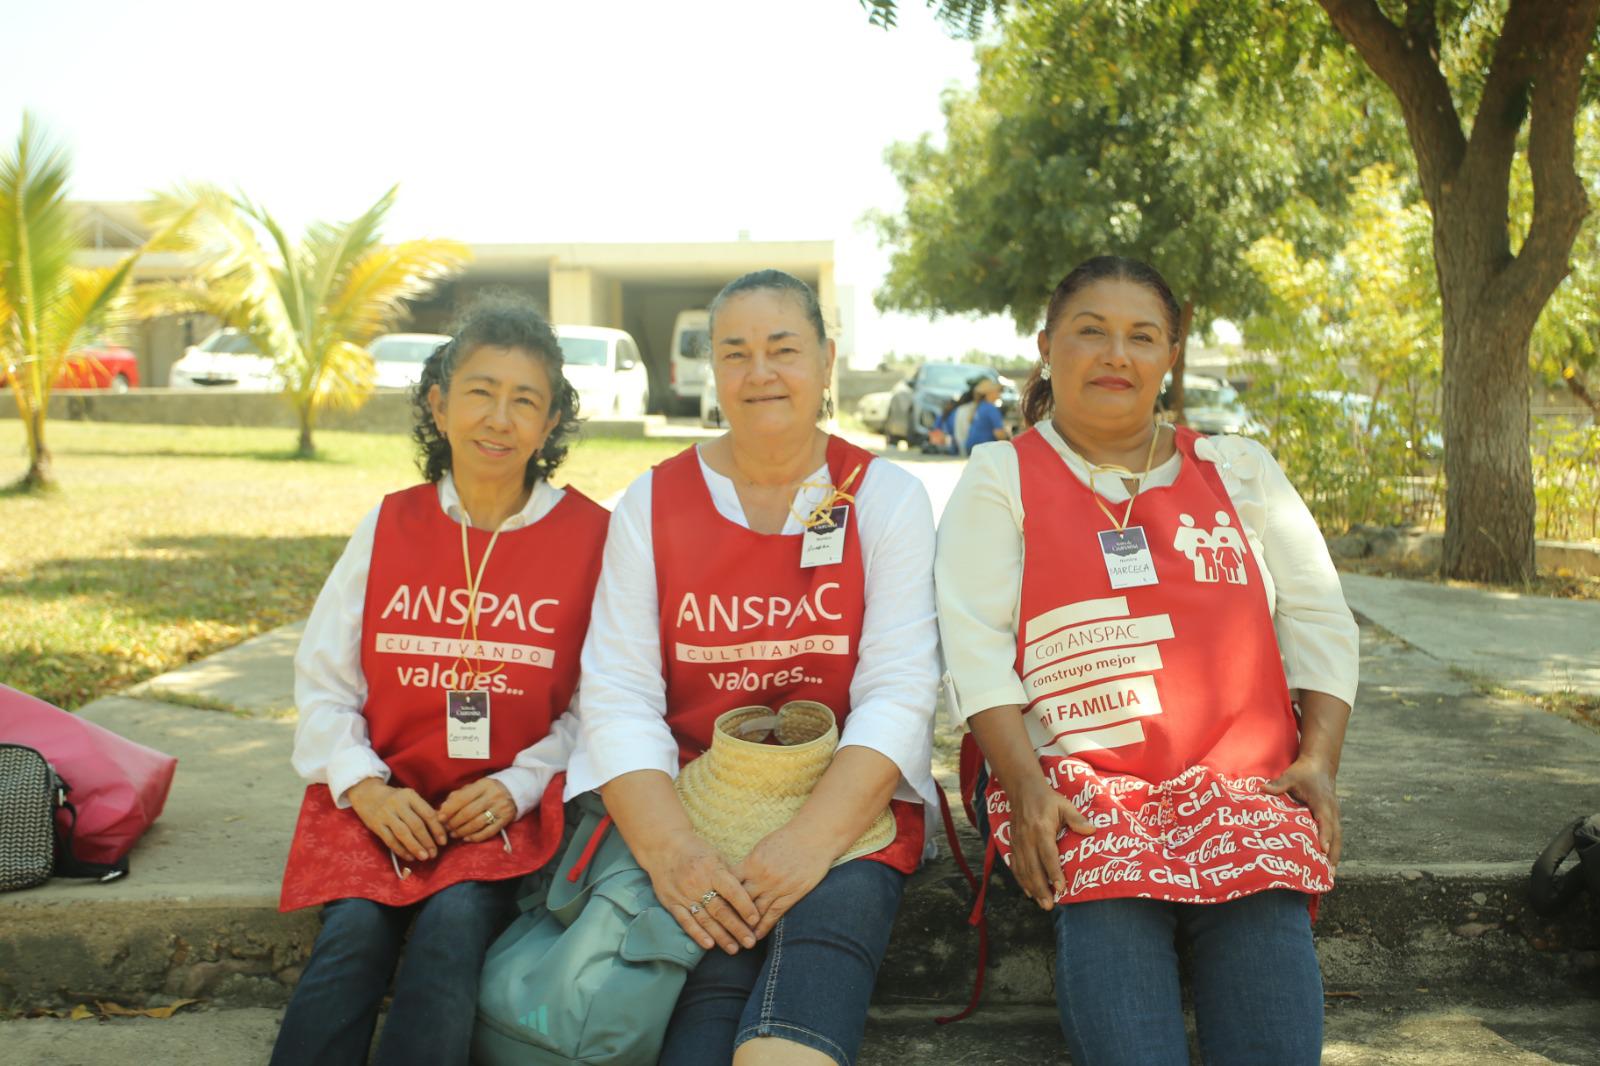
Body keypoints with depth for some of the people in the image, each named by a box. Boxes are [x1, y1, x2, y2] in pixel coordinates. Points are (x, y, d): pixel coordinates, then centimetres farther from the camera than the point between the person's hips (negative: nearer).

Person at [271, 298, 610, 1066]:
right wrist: (365, 786, -8)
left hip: (509, 806, -1)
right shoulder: (389, 526, 7)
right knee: (355, 929, -25)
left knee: (453, 923, -28)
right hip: (384, 796, 2)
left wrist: (516, 786, -13)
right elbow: (323, 679, 8)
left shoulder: (589, 535, 1)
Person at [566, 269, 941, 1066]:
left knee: (835, 907, -31)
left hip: (847, 811, 0)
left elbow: (900, 692, -6)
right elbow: (617, 694, -2)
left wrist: (812, 838, -22)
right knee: (717, 964, -28)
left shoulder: (887, 499, 5)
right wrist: (668, 846, -19)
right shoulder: (653, 505, 8)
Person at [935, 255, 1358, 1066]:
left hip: (1246, 783, 2)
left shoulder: (1238, 470, 20)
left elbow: (1317, 619, 16)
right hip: (1076, 788, -2)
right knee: (1108, 913, -30)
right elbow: (974, 643, 0)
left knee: (1266, 928, -26)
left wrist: (1319, 759, 2)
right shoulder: (1000, 478, 11)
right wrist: (1026, 786, -13)